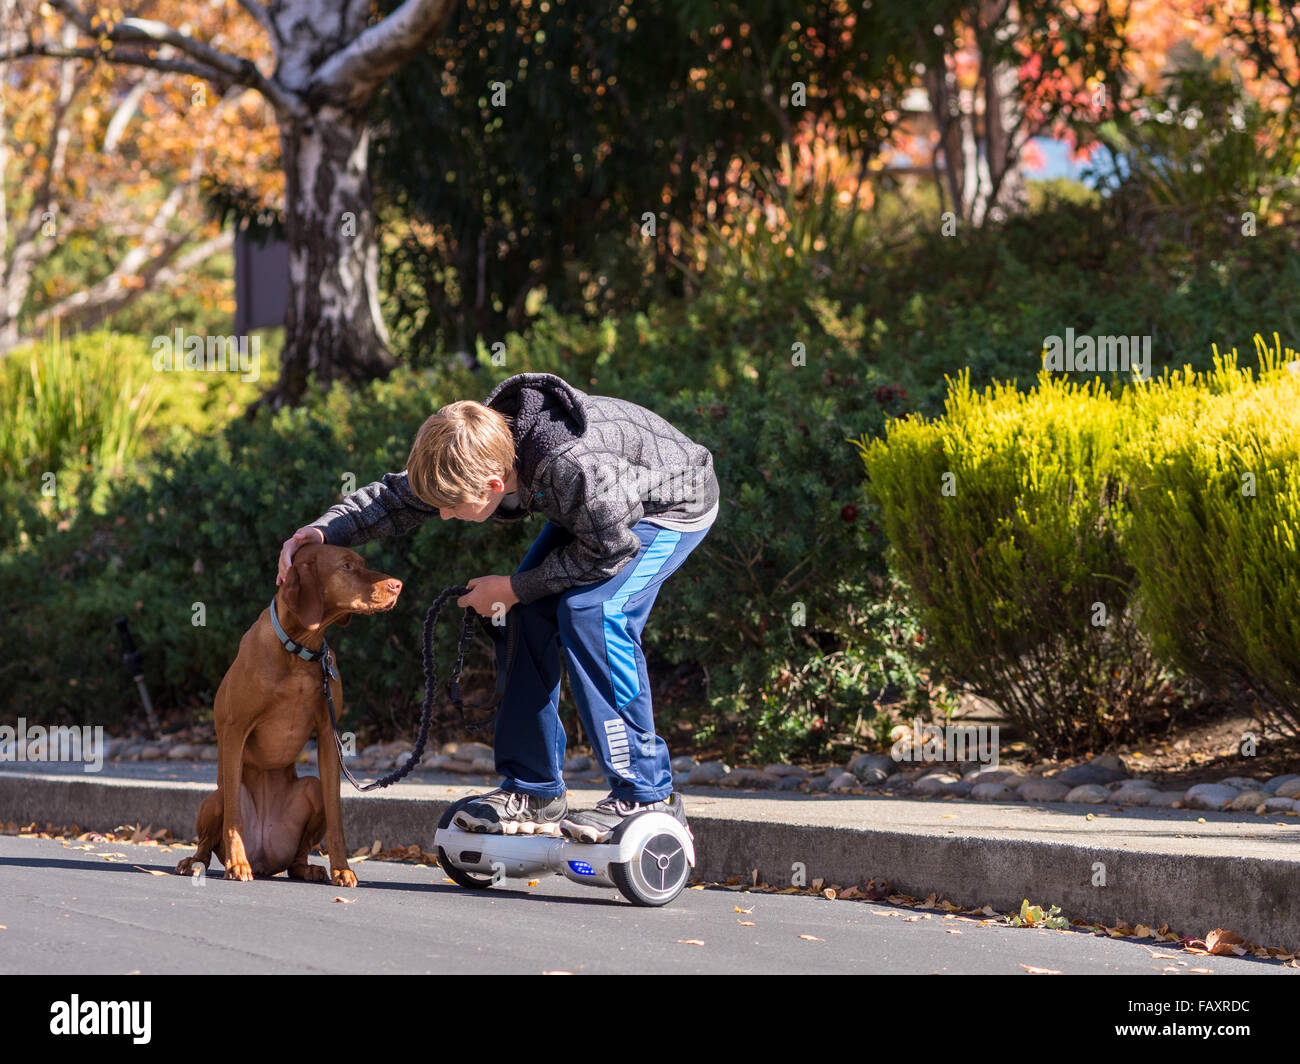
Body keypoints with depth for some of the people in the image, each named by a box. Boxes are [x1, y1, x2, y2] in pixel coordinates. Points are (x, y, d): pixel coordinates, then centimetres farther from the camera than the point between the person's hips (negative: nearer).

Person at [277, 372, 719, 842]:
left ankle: (647, 795, -20)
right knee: (529, 613, -5)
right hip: (591, 509, 8)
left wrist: (513, 588, -21)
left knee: (590, 610, -26)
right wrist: (324, 531, -22)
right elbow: (398, 496, -6)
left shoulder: (574, 467, -44)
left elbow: (609, 551, -28)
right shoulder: (478, 450, -21)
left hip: (674, 502, -8)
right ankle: (535, 791, 5)